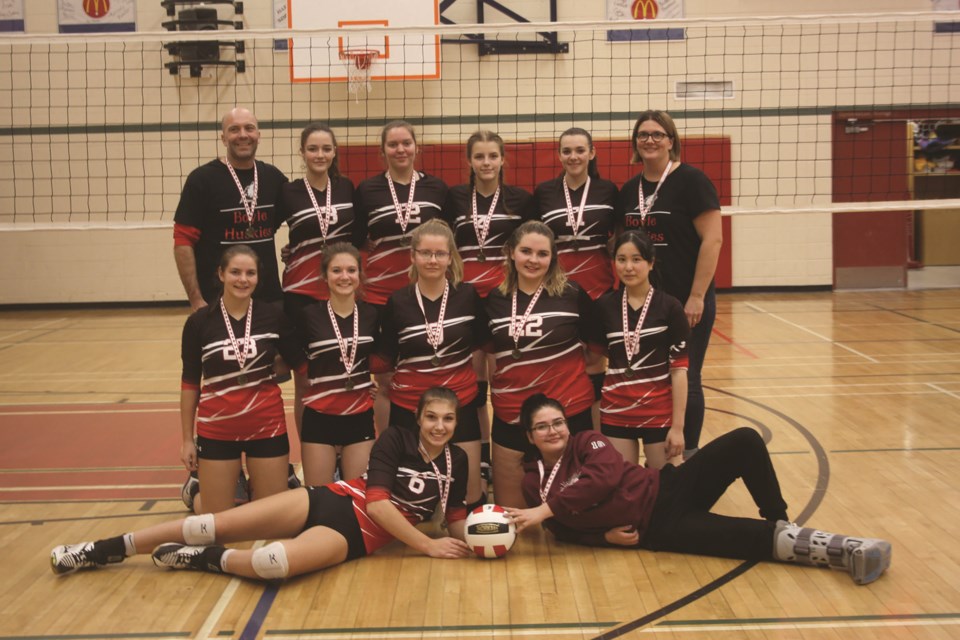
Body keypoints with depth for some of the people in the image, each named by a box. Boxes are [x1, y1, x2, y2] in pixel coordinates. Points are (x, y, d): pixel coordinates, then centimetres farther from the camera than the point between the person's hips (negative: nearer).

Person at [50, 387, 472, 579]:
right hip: (332, 500, 1)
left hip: (354, 535, -1)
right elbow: (376, 501, -13)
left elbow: (456, 521, 8)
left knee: (270, 563, -34)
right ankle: (100, 551, 6)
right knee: (216, 524, -9)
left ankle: (201, 560, -3)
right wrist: (427, 545, -14)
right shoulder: (396, 440, -3)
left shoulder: (456, 463, 4)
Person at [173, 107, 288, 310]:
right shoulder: (202, 178, -5)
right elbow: (183, 241, -8)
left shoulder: (273, 178, 7)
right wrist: (196, 300, -13)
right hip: (217, 300, -4)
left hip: (268, 296, 4)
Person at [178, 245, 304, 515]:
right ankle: (196, 486, 38)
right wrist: (187, 439, 3)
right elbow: (190, 384, 1)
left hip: (267, 428, 1)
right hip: (217, 431, -1)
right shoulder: (199, 322, -5)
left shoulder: (274, 315, -3)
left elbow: (299, 365, 8)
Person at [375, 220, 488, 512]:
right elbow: (385, 360, 2)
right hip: (409, 407, 0)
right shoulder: (397, 302, -4)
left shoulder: (467, 296, -2)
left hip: (460, 404, 1)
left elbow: (482, 345, 11)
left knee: (470, 493, 5)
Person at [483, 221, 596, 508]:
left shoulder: (573, 294, -4)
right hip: (511, 417, 3)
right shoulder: (495, 299, 4)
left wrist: (597, 395, 5)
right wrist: (483, 395, 15)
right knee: (508, 511, 9)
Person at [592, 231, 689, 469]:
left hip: (660, 414, -2)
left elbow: (679, 368, -7)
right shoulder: (604, 305, 2)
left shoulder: (669, 306, -6)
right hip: (616, 414, 2)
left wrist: (678, 425, -9)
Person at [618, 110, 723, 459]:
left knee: (684, 381, 3)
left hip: (686, 303, -5)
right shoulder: (629, 190, 10)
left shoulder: (691, 181, -8)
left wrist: (697, 296, -17)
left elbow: (713, 239, -13)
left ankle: (689, 457, 16)